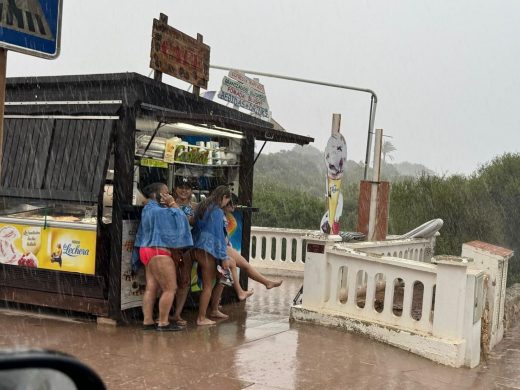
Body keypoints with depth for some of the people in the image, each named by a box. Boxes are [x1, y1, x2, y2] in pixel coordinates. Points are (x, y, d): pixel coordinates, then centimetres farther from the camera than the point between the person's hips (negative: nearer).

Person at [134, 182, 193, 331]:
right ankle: (163, 323, -1)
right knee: (170, 288, -5)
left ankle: (147, 321, 9)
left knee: (151, 288, 8)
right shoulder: (159, 210, -17)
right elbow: (179, 220, -14)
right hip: (159, 252, -10)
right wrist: (173, 204, -8)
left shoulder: (147, 209, 16)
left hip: (149, 251, 10)